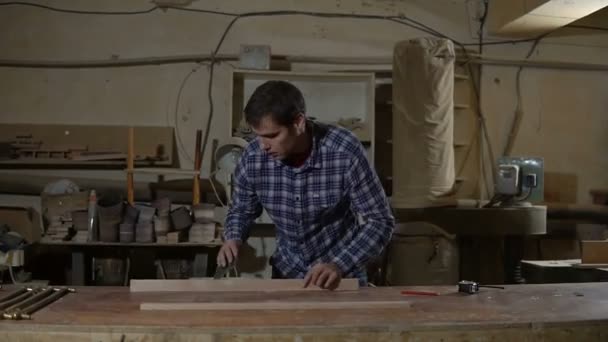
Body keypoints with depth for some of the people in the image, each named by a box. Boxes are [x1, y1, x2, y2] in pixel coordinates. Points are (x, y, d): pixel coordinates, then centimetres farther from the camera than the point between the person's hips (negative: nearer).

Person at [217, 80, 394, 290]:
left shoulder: (345, 151, -24)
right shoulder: (252, 158, -14)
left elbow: (380, 221, -19)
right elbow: (241, 210, 5)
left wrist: (339, 265, -31)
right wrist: (233, 239, -15)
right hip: (287, 272, 2)